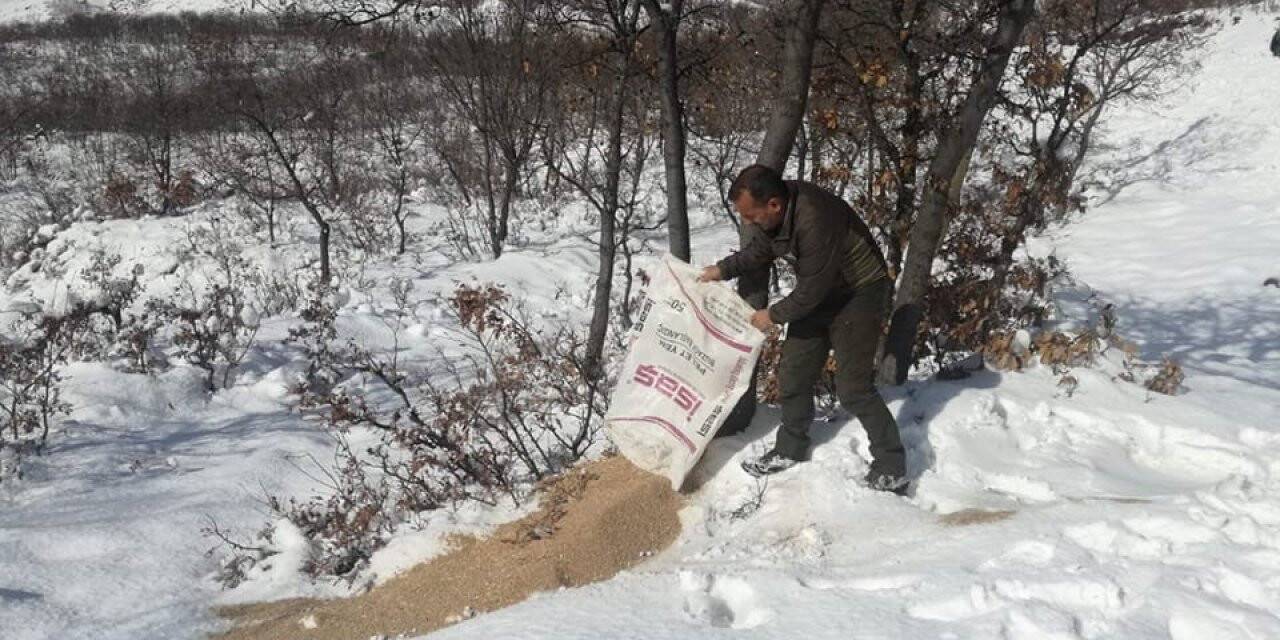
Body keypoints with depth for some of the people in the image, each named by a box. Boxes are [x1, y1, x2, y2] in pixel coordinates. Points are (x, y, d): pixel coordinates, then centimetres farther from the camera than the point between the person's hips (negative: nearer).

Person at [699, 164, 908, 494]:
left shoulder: (816, 221, -36)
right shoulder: (771, 212, -10)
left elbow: (812, 289, -26)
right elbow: (759, 251, 12)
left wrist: (773, 315, -13)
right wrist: (722, 270, 2)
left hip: (860, 292, -8)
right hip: (819, 291, 8)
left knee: (853, 387, -10)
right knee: (793, 374, 10)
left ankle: (892, 470, 2)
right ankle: (790, 449, 27)